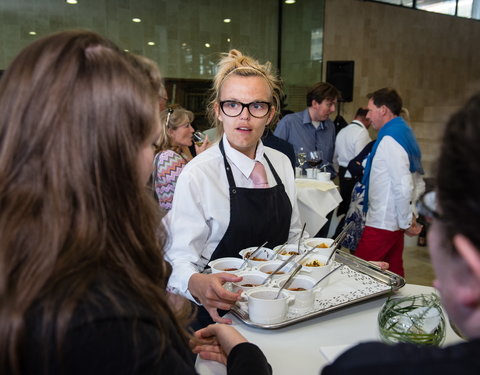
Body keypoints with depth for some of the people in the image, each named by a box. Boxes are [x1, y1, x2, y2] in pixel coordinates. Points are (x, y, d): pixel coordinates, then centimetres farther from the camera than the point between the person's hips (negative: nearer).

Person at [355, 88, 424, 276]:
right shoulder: (407, 135, 14)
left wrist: (406, 222, -11)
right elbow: (418, 184, 16)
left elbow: (403, 187, -22)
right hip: (394, 223, 10)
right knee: (393, 273, 17)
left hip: (382, 223, -10)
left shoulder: (389, 140, -17)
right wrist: (411, 215, 12)